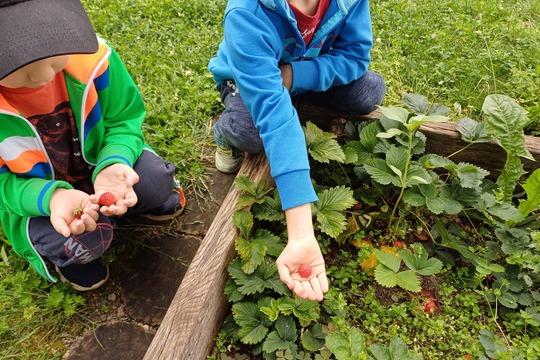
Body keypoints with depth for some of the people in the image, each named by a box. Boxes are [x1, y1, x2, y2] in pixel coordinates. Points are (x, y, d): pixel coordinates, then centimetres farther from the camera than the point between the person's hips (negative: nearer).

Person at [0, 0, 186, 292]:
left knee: (156, 181, -22)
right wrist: (51, 198, -39)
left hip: (96, 160, 3)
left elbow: (124, 120, -12)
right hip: (34, 194, -2)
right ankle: (60, 255, 12)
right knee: (85, 241, -27)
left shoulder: (91, 56, -26)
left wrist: (113, 165, -34)